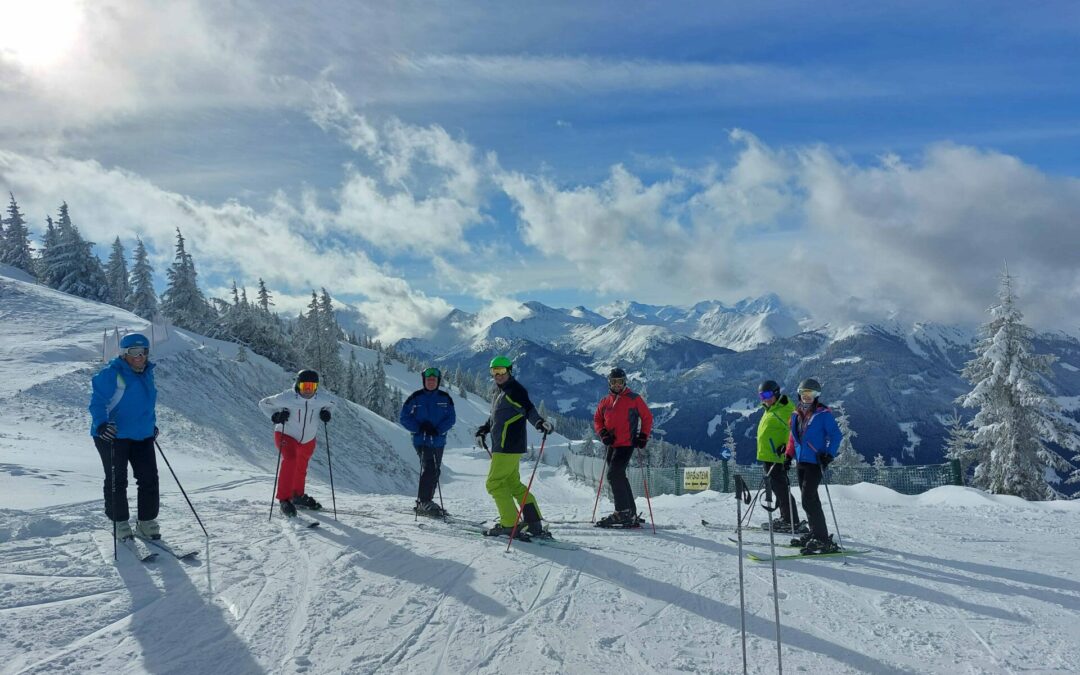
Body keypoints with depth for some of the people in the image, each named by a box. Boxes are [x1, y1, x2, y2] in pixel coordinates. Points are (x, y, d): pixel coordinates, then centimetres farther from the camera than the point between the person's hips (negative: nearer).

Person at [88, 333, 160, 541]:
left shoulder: (147, 374, 11)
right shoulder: (111, 374, -13)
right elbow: (98, 402, -17)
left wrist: (152, 425, 25)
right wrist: (101, 424, -31)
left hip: (142, 436, 7)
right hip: (113, 436, -7)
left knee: (149, 478, 4)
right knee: (116, 481, 2)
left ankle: (147, 521, 15)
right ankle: (119, 523, 16)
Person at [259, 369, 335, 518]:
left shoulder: (322, 399, -18)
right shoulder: (286, 398, -27)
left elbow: (330, 402, 7)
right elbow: (263, 404, -11)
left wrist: (326, 412, -13)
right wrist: (275, 416, -27)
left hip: (308, 439, 4)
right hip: (286, 436, -4)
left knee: (301, 468, 21)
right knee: (290, 461, -28)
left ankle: (298, 496, 44)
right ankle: (284, 499, -19)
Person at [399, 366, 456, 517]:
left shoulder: (445, 398, 5)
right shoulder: (415, 397, -1)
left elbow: (451, 418, 1)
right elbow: (404, 418, 0)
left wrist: (438, 430, -16)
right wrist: (420, 428, -14)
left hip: (439, 441, 4)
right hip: (421, 440, -4)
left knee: (435, 471, 9)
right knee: (429, 468, -18)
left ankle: (425, 502, 22)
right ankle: (424, 502, -13)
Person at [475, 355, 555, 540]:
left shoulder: (515, 390, -10)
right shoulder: (500, 391, 18)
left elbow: (528, 409, -21)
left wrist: (540, 422, -37)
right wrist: (484, 429, 34)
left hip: (509, 446, -10)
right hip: (501, 445, 10)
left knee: (494, 483, -6)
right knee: (513, 484, 13)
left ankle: (510, 525, -3)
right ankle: (535, 524, 14)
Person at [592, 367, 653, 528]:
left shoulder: (634, 399, -1)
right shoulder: (605, 401, 12)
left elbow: (647, 417, 5)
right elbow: (597, 419, 18)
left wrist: (643, 436, -3)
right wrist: (602, 432, -1)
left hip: (627, 444, -7)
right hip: (612, 445, 7)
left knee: (614, 475, -17)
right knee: (618, 477, 11)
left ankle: (623, 512, -11)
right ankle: (631, 513, 20)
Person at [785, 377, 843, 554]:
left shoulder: (823, 414, -7)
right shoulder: (796, 414, 12)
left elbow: (836, 436, -8)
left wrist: (829, 455, -18)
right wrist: (789, 455, 18)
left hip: (815, 462, -7)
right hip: (801, 462, 7)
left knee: (808, 499, -14)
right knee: (809, 499, 14)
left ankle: (823, 540, -11)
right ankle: (815, 533, 25)